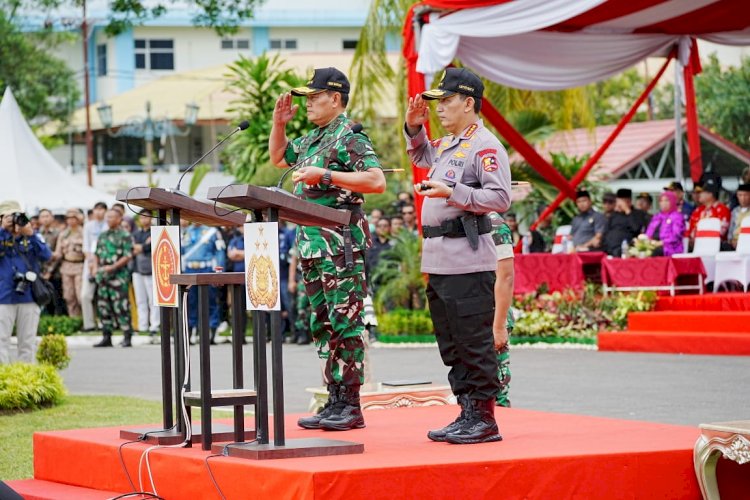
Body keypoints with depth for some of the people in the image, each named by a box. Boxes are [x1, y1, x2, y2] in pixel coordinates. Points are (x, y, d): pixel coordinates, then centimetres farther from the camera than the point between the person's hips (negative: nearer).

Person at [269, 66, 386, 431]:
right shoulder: (311, 140, 19)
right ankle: (334, 402, 14)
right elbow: (278, 157, 35)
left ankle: (350, 406, -5)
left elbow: (376, 181, -20)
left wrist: (325, 175, -22)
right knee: (322, 326, 10)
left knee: (346, 324, -7)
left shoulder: (349, 137, -9)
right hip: (312, 246, 10)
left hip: (342, 244, -10)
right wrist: (279, 123, 18)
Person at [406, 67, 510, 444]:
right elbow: (420, 156, 40)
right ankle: (467, 414, 20)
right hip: (438, 263, 10)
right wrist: (414, 127, 23)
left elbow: (500, 199, -19)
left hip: (468, 264, -10)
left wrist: (452, 193, -24)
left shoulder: (485, 147, -11)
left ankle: (484, 418, 0)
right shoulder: (446, 145, 18)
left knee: (474, 343, -6)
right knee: (450, 345, 13)